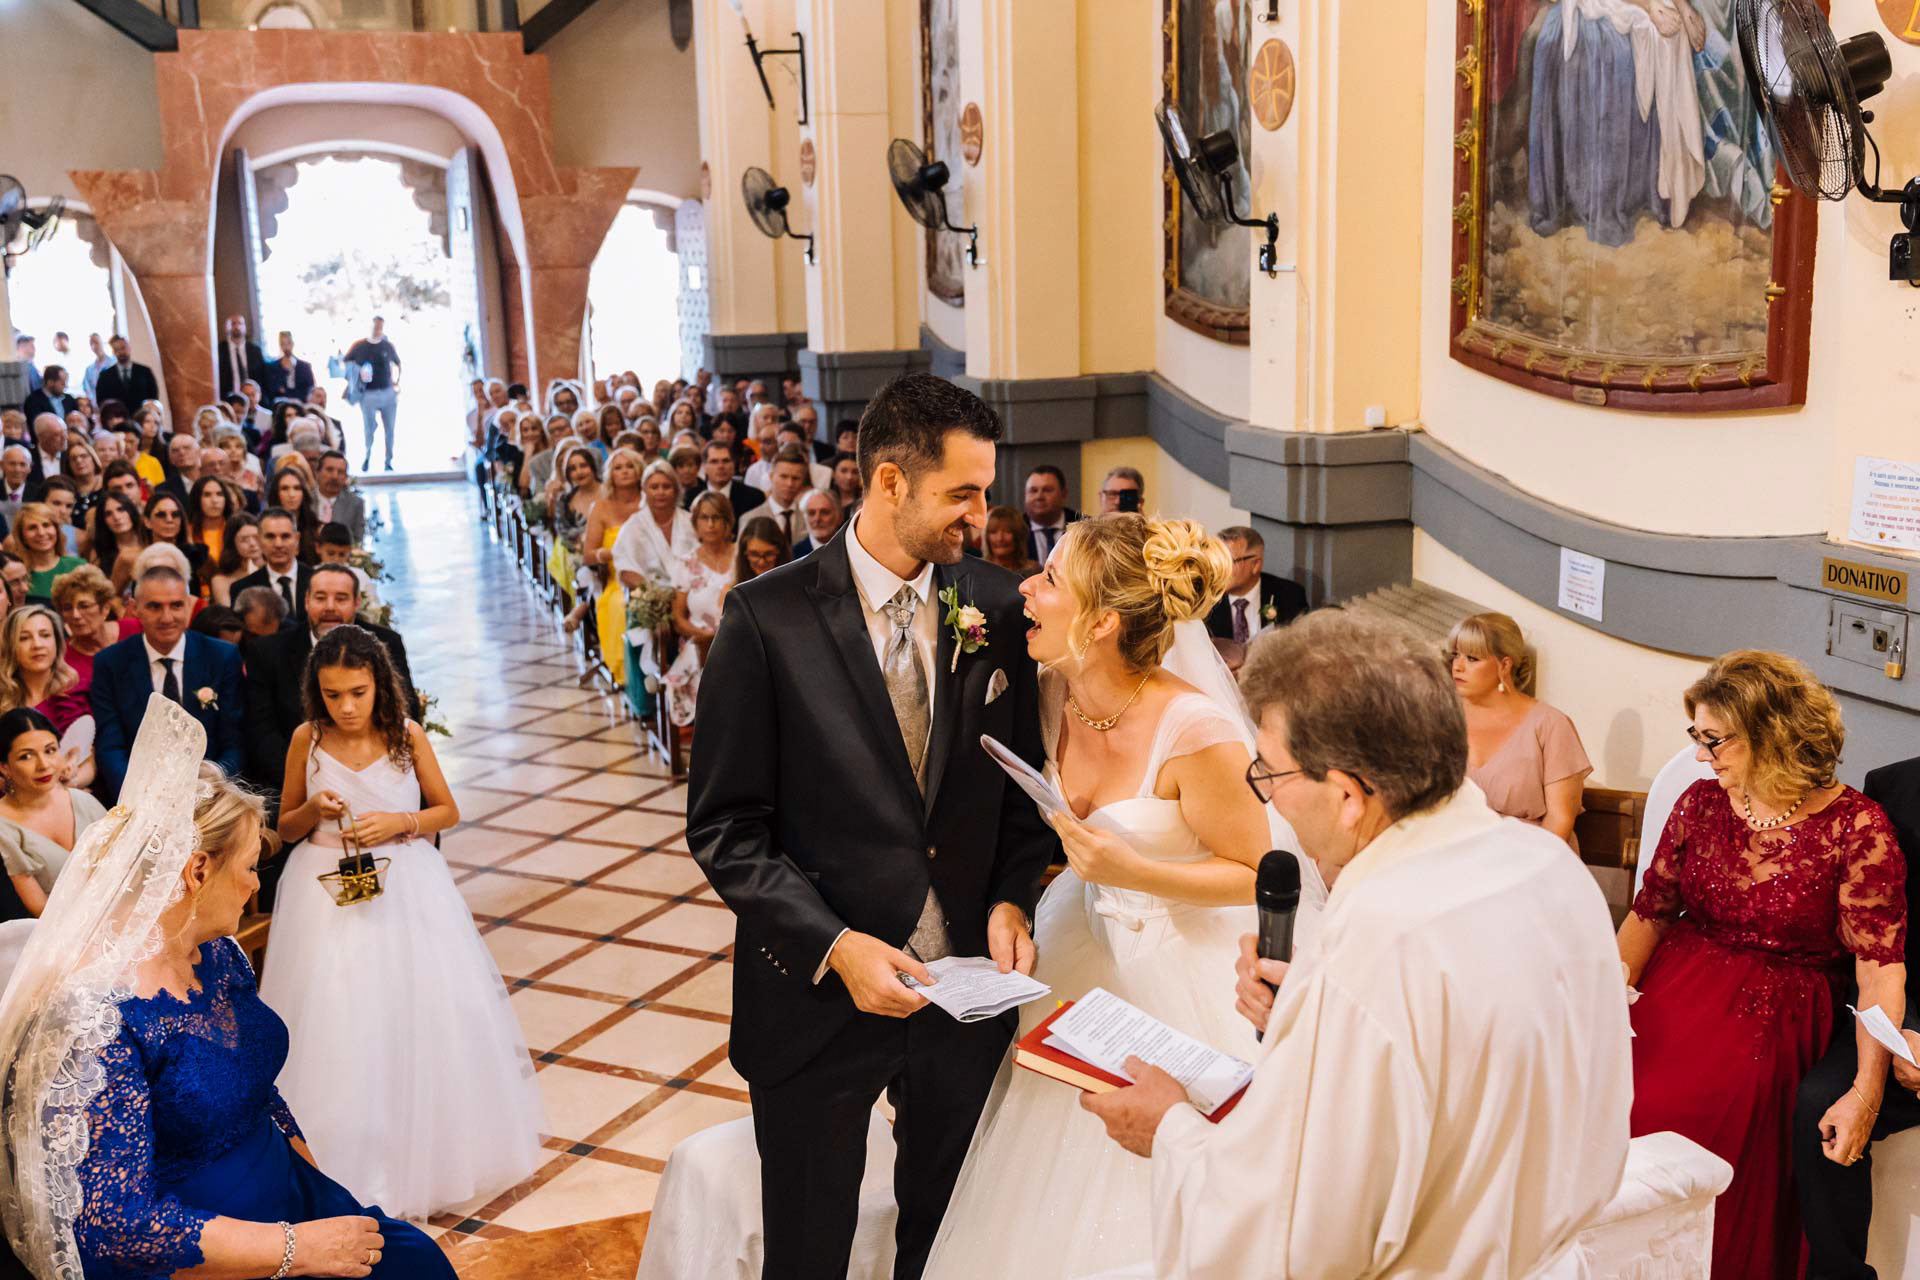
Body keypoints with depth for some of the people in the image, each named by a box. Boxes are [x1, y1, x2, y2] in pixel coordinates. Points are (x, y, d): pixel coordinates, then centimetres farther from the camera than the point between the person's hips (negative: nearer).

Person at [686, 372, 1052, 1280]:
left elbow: (1019, 785, 8)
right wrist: (834, 947, -19)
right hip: (819, 993, -3)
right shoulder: (767, 617, -13)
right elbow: (725, 828, -11)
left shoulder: (998, 608, -2)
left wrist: (1011, 898, -9)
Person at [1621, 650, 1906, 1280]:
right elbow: (1649, 911, 9)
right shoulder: (1701, 803, 6)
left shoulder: (1855, 827, -8)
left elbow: (1880, 967, -11)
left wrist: (1867, 1090, -19)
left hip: (1772, 1014, -4)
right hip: (1675, 987, 4)